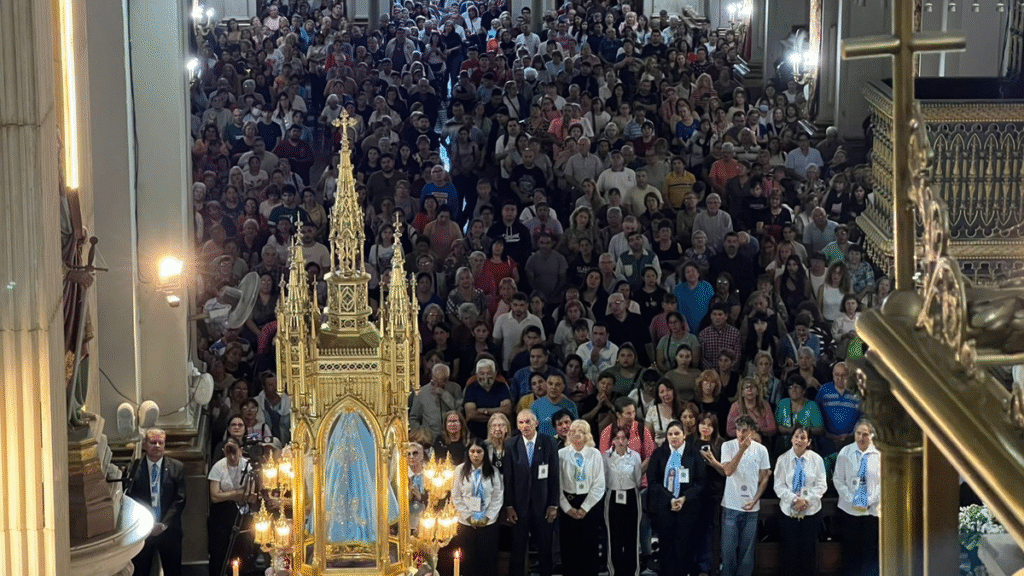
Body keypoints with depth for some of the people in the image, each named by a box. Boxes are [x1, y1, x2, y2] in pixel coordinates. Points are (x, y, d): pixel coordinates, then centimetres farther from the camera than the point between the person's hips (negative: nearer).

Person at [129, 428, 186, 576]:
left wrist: (164, 524, -11)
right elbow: (130, 500, -2)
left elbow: (179, 500, 0)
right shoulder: (134, 468, 0)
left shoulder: (176, 467, 4)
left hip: (169, 530, 1)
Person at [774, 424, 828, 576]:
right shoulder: (783, 460, 0)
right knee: (790, 550, 2)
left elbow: (821, 485, 0)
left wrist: (806, 500, -14)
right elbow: (779, 486, -2)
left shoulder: (816, 460, 1)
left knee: (809, 551, 3)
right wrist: (794, 499, -16)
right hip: (788, 511, 0)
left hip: (811, 511, 0)